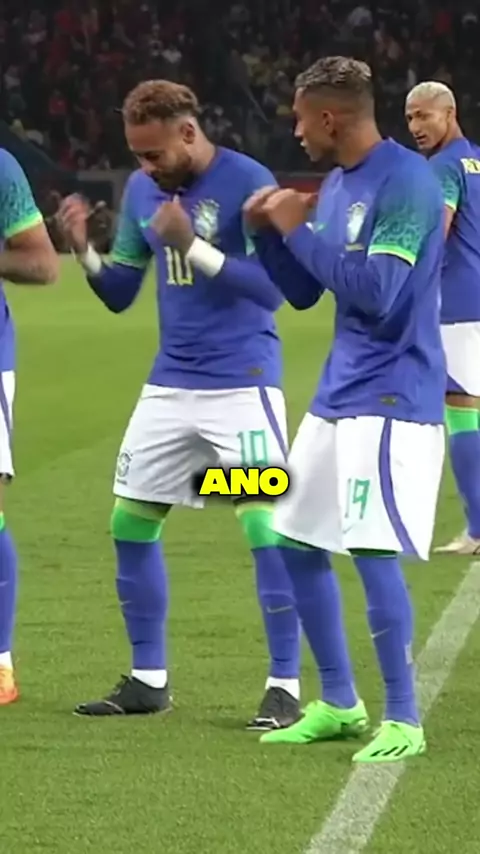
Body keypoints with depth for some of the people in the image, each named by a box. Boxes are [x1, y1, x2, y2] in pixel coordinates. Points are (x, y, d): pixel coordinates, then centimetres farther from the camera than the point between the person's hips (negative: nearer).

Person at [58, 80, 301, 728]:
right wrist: (83, 250, -7)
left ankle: (285, 687, -5)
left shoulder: (248, 183, -14)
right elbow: (119, 294, 12)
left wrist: (192, 247, -28)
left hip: (242, 381, -7)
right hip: (170, 384, 7)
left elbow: (271, 289, -20)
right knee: (130, 524, 8)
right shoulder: (141, 190, 6)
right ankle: (148, 679, 20)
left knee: (266, 528, -12)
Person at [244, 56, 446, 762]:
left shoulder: (406, 181, -16)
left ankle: (403, 720, -5)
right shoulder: (335, 185, 11)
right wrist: (268, 232, 3)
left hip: (391, 396, -10)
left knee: (371, 551, -14)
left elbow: (376, 293, -24)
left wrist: (298, 230, -16)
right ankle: (339, 704, 22)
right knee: (298, 544, 12)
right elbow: (302, 293, 19)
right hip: (339, 394, 10)